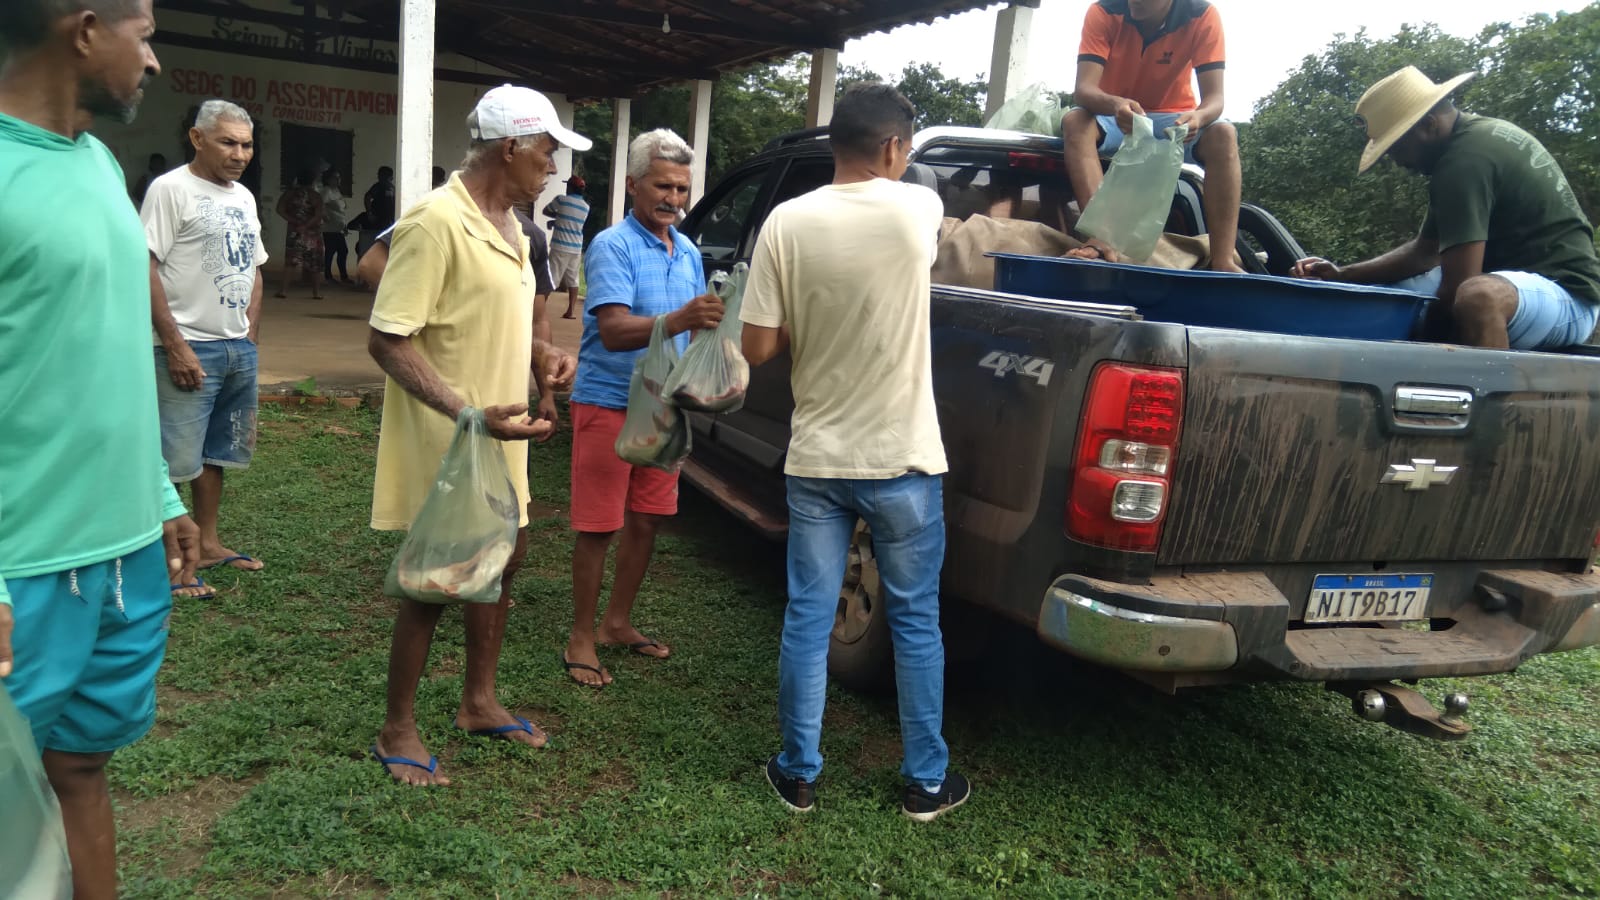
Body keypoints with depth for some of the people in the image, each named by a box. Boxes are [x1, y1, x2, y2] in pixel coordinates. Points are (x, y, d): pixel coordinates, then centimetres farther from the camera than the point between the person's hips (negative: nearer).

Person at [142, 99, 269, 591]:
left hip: (239, 348, 8)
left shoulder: (243, 196, 15)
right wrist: (175, 344, -18)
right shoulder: (171, 188, -9)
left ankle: (208, 542, 27)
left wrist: (250, 331, 13)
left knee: (217, 452, 16)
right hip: (190, 348, -8)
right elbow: (145, 268, -14)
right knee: (176, 460, -5)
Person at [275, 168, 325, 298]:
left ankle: (283, 289, -10)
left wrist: (293, 221, -3)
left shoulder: (291, 192, 4)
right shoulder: (315, 195, -2)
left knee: (291, 262, -1)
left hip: (295, 232, 1)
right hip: (313, 234, -1)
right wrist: (306, 226, -10)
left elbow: (280, 209, -3)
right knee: (315, 264, 7)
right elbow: (318, 216, -14)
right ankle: (317, 292, 10)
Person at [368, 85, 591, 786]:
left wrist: (538, 352, 5)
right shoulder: (437, 222, -21)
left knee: (500, 564, 18)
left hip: (498, 443, 9)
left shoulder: (507, 224, 9)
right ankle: (397, 732, 21)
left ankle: (478, 703, 35)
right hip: (445, 446, -9)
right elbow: (389, 341, -24)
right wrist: (470, 414, -33)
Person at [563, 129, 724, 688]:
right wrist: (677, 320, -40)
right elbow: (614, 330, -24)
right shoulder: (612, 246, -13)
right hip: (609, 404, -7)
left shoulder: (689, 253, 9)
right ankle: (582, 638, 11)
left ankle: (618, 622, 28)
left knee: (646, 520, 13)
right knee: (599, 527, -1)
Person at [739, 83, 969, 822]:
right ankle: (927, 781, 24)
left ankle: (798, 774, 24)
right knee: (916, 621, 13)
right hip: (902, 459, 0)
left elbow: (757, 348, -6)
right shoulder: (918, 209, -8)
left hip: (815, 460, 1)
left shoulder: (787, 222, -7)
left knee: (807, 619, 12)